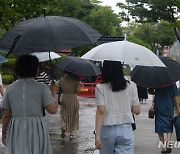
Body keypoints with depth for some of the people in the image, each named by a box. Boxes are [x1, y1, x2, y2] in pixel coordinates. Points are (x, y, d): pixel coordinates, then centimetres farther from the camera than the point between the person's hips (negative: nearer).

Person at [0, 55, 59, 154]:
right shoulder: (41, 88, -6)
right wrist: (54, 93, 7)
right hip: (37, 129, -2)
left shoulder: (10, 89, 2)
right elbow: (53, 109, -9)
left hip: (16, 131, 2)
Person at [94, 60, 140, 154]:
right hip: (126, 130, 0)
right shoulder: (131, 86, 1)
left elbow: (100, 111, -12)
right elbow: (137, 111, 1)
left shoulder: (100, 88, -4)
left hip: (107, 131, 0)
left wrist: (97, 133, -13)